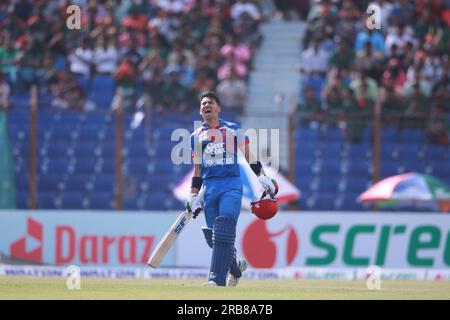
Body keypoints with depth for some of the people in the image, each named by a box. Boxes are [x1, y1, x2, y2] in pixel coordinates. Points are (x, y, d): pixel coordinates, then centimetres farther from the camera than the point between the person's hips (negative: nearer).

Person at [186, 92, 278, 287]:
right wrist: (193, 195, 9)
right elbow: (197, 170, 16)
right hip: (209, 188, 4)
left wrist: (261, 176, -6)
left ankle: (217, 278, -23)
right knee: (212, 237, 1)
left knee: (224, 231, -20)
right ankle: (236, 266, 27)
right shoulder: (196, 136, 15)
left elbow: (248, 155, 6)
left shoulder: (232, 130, 7)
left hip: (231, 185, -4)